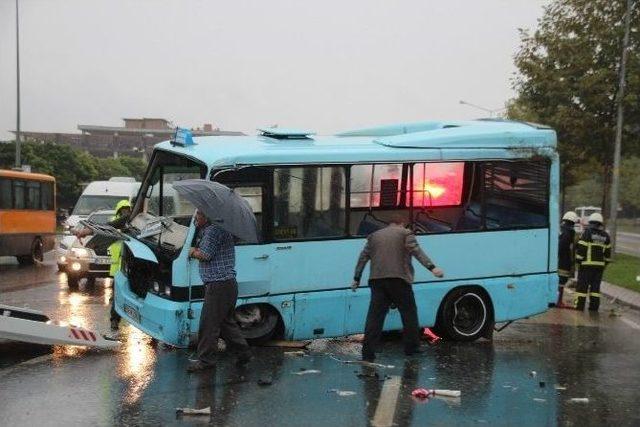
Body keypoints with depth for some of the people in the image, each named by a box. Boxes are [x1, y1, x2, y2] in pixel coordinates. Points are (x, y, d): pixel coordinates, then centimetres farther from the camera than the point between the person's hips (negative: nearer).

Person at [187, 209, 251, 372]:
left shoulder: (214, 230, -14)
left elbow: (205, 255, -18)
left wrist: (193, 251, -1)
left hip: (219, 286, -11)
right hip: (228, 284, 11)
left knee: (208, 324, -4)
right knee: (226, 322, 17)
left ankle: (206, 360, 2)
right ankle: (243, 352, 22)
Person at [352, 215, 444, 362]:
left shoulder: (374, 236, 23)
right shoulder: (405, 234, 9)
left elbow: (363, 257, 20)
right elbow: (417, 251, -7)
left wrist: (356, 278, 23)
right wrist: (432, 267, -15)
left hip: (377, 280, 4)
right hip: (399, 279, -4)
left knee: (374, 315, 0)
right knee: (409, 313, 10)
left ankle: (368, 352, -5)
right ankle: (411, 347, 15)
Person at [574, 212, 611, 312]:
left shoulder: (587, 233, -7)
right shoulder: (605, 235, 9)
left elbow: (581, 249, -11)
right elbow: (608, 252, 13)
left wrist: (578, 261, -4)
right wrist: (605, 263, 21)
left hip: (587, 264, -5)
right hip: (600, 265, 5)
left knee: (582, 285, -1)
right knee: (595, 286, 11)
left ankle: (579, 307, -2)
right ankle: (594, 307, 12)